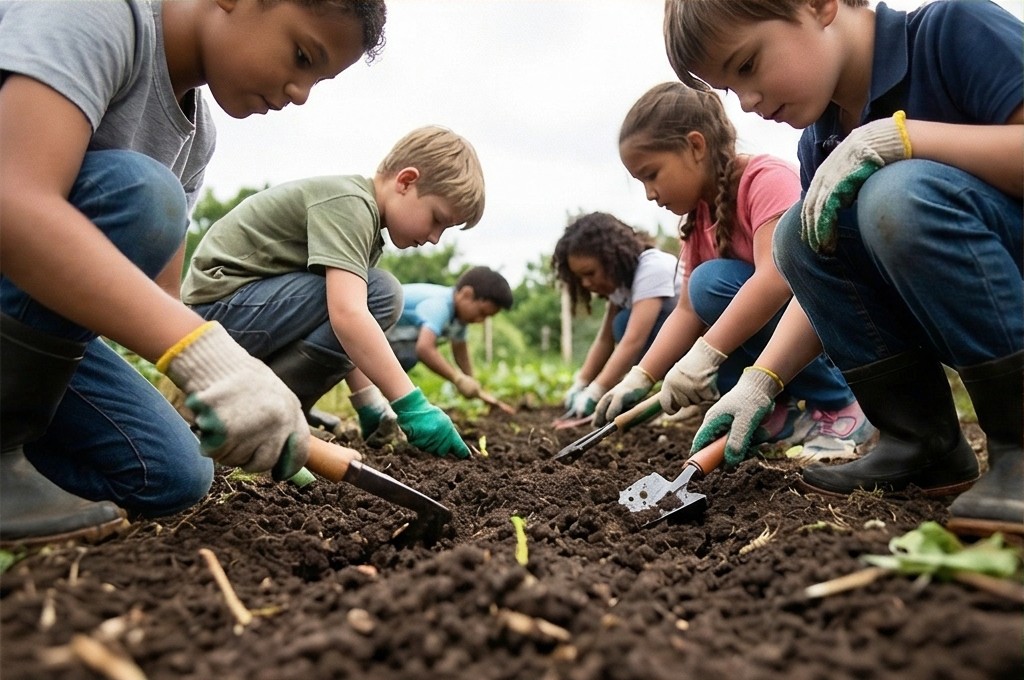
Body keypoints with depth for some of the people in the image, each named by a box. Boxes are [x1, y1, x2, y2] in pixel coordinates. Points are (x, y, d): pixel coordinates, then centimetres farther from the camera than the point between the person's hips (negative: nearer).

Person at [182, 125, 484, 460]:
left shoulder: (362, 219, 11)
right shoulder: (349, 203, -19)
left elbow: (346, 315, 11)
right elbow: (347, 315, -32)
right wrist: (411, 405, -31)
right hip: (220, 307, -10)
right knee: (380, 293, -21)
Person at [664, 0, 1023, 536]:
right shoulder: (821, 147, 5)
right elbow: (827, 285, 7)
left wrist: (895, 136, -29)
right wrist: (760, 382, -3)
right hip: (955, 308, 7)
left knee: (901, 194, -29)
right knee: (799, 235, -9)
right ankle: (922, 447, -3)